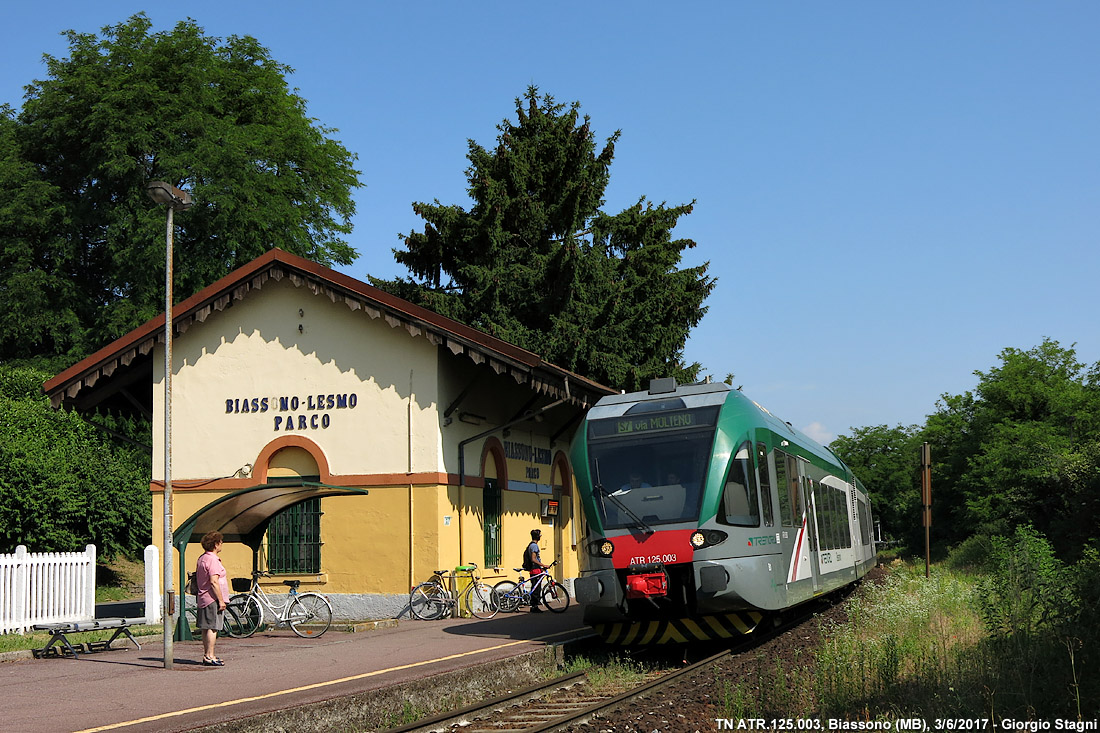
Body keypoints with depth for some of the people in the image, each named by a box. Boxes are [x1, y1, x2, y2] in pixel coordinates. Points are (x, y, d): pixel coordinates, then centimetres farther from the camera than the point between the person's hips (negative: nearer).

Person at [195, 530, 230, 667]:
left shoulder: (202, 558, 16)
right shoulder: (212, 560, -15)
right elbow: (214, 582, -22)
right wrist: (221, 600, -19)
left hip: (203, 598, 10)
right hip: (213, 599, -10)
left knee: (206, 628, 11)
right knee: (212, 628, -9)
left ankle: (207, 655, 16)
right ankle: (210, 656, -10)